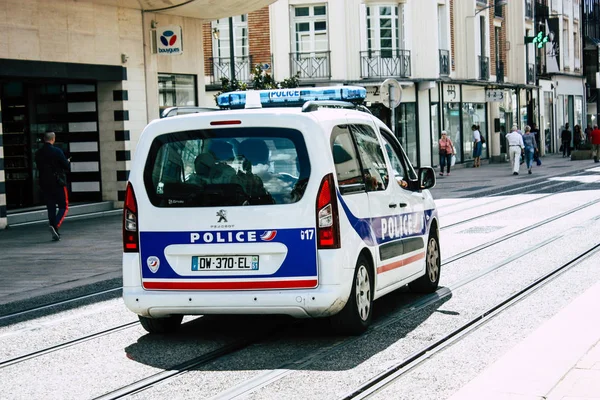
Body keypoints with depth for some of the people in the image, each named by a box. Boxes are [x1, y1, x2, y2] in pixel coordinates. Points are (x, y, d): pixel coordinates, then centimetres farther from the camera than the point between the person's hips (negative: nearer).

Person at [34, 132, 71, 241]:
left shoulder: (38, 153, 3)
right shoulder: (57, 151, -12)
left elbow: (38, 167, 13)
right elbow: (66, 166, -10)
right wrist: (67, 161, 11)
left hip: (44, 184, 5)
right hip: (58, 183, -5)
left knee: (51, 208, 11)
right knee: (64, 207, 3)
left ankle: (55, 233, 10)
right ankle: (55, 226, -20)